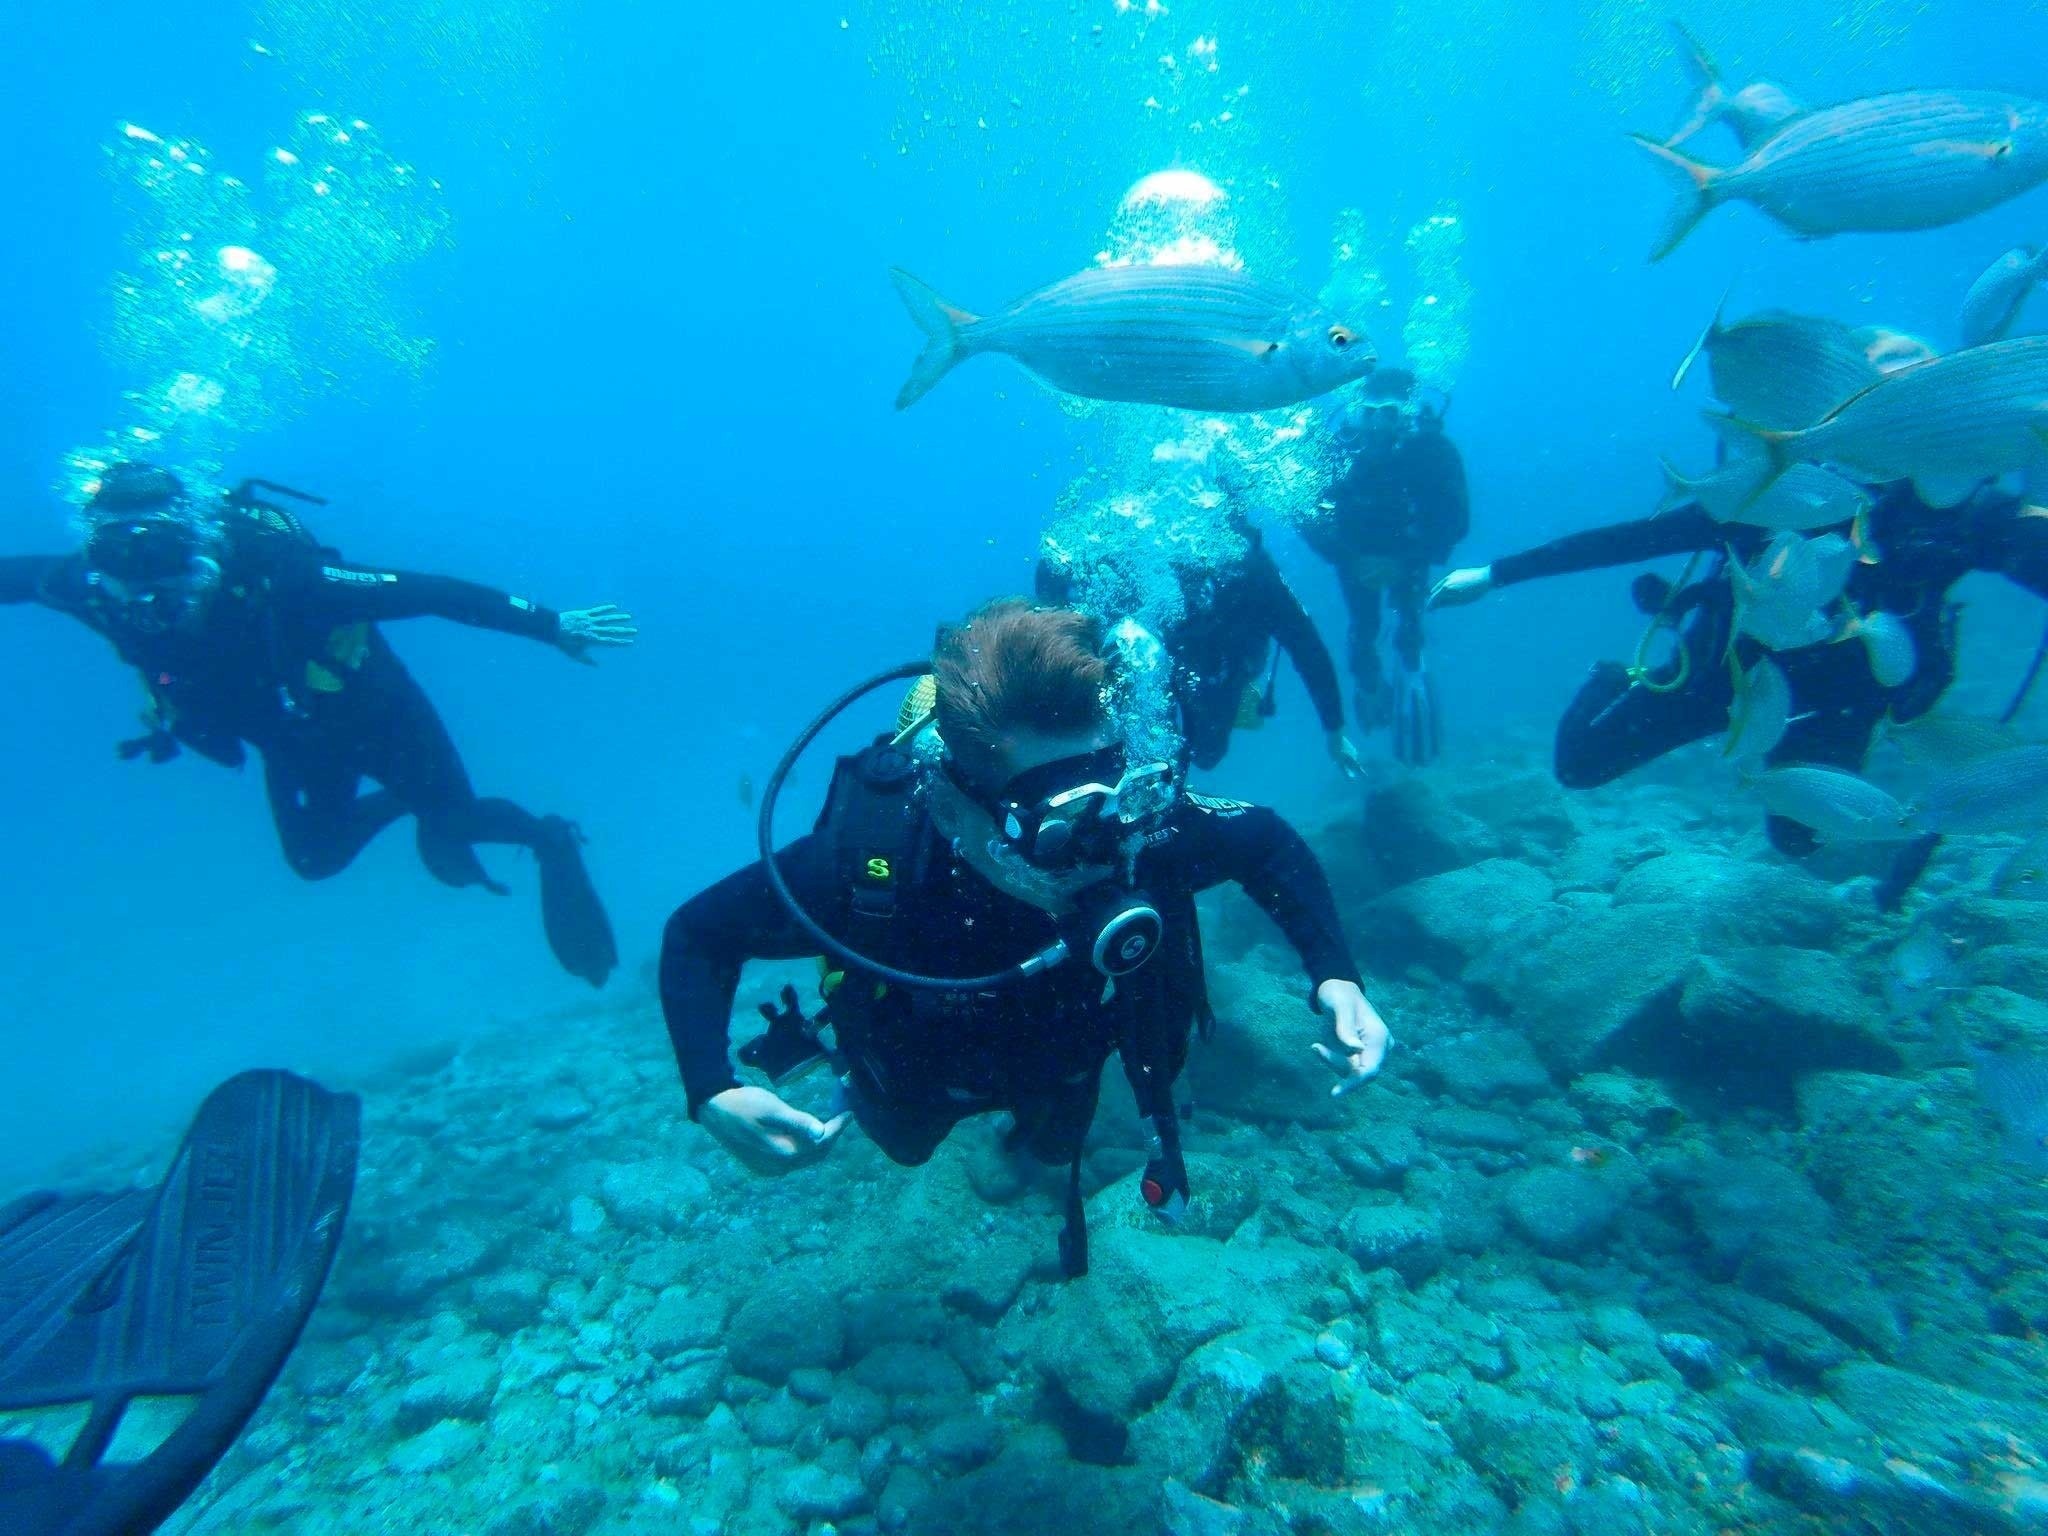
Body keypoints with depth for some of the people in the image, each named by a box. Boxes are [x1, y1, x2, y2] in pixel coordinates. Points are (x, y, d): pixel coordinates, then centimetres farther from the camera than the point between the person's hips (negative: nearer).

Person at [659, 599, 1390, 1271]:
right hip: (922, 1080, -1)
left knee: (1054, 1146, 36)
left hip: (1062, 1066, 2)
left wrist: (1334, 978, -33)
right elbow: (696, 931, -27)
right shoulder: (867, 854, -45)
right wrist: (713, 1094, -42)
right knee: (906, 1143, 34)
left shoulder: (1146, 826, -41)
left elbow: (1267, 841, -19)